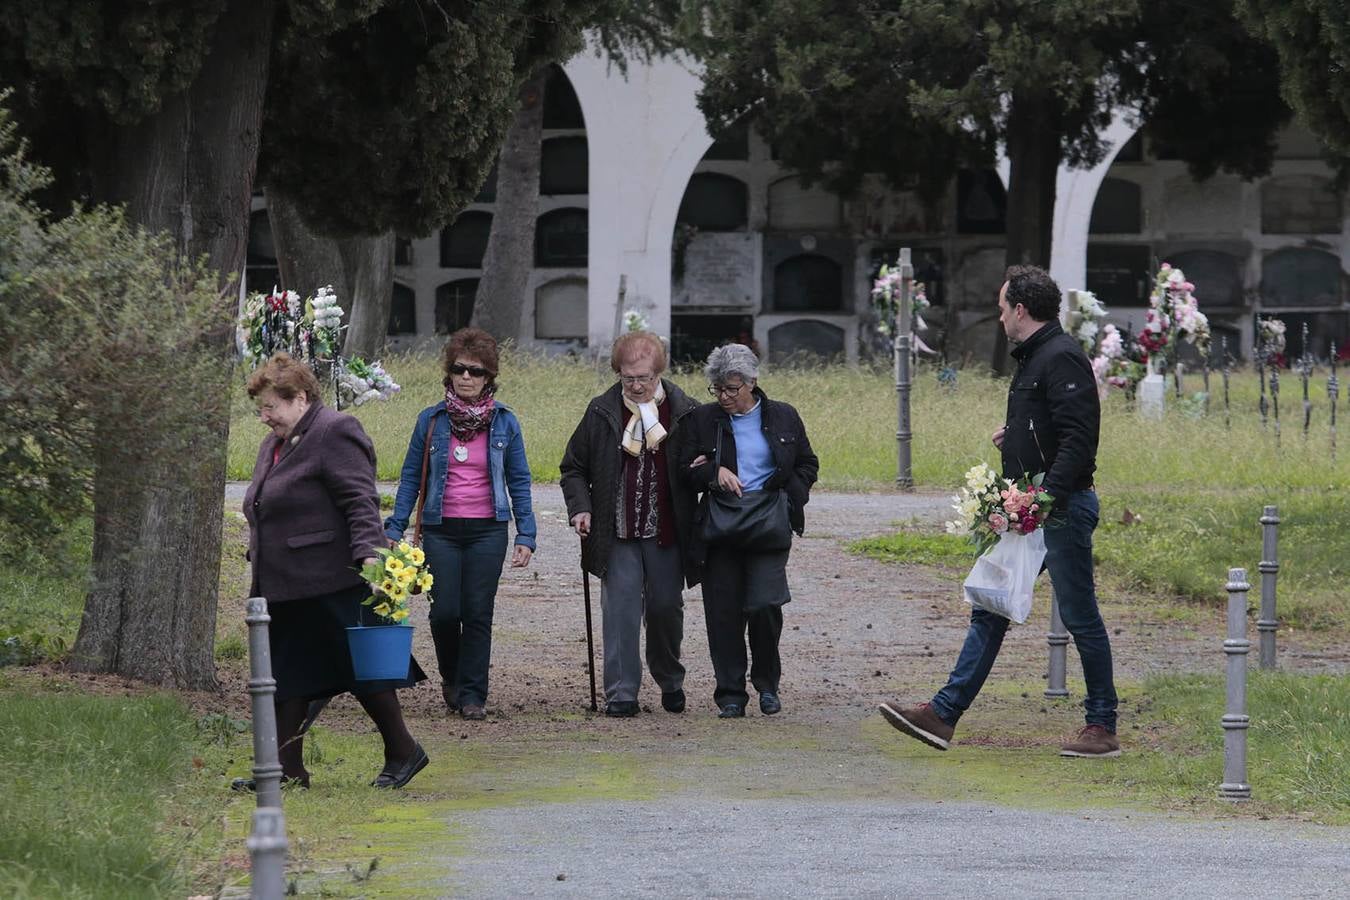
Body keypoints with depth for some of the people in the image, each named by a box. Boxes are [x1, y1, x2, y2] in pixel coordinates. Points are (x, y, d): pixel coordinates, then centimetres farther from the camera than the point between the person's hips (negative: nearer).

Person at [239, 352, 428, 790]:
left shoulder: (335, 434, -10)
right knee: (289, 676, 7)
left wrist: (367, 554, -28)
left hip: (333, 586, -9)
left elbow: (360, 502, -19)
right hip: (285, 589, 9)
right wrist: (257, 552, 24)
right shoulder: (275, 444, 19)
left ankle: (402, 751, 9)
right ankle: (288, 767, 9)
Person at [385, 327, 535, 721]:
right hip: (442, 530, 0)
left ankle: (472, 695, 7)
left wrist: (525, 536, 2)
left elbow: (519, 481, 7)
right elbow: (410, 477, 7)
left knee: (478, 613, -2)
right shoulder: (431, 420, 3)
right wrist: (395, 528, 1)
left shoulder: (504, 422, 3)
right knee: (445, 611, -6)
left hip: (487, 530, 0)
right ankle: (451, 677, 20)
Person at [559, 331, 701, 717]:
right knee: (620, 609, -7)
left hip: (667, 534, 0)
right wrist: (580, 507, -3)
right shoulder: (602, 412, 2)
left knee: (666, 608, 9)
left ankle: (670, 681, 31)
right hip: (618, 533, 0)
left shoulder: (684, 412, 0)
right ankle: (621, 693, -4)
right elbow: (574, 467, 11)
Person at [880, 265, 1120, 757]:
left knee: (1080, 617, -2)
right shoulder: (1033, 357, 17)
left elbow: (1078, 438, -23)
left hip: (1063, 509, -10)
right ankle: (944, 715, 7)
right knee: (990, 610, 7)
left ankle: (1103, 727, 6)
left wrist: (1049, 496, -28)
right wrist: (1013, 435, 12)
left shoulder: (1062, 358, -15)